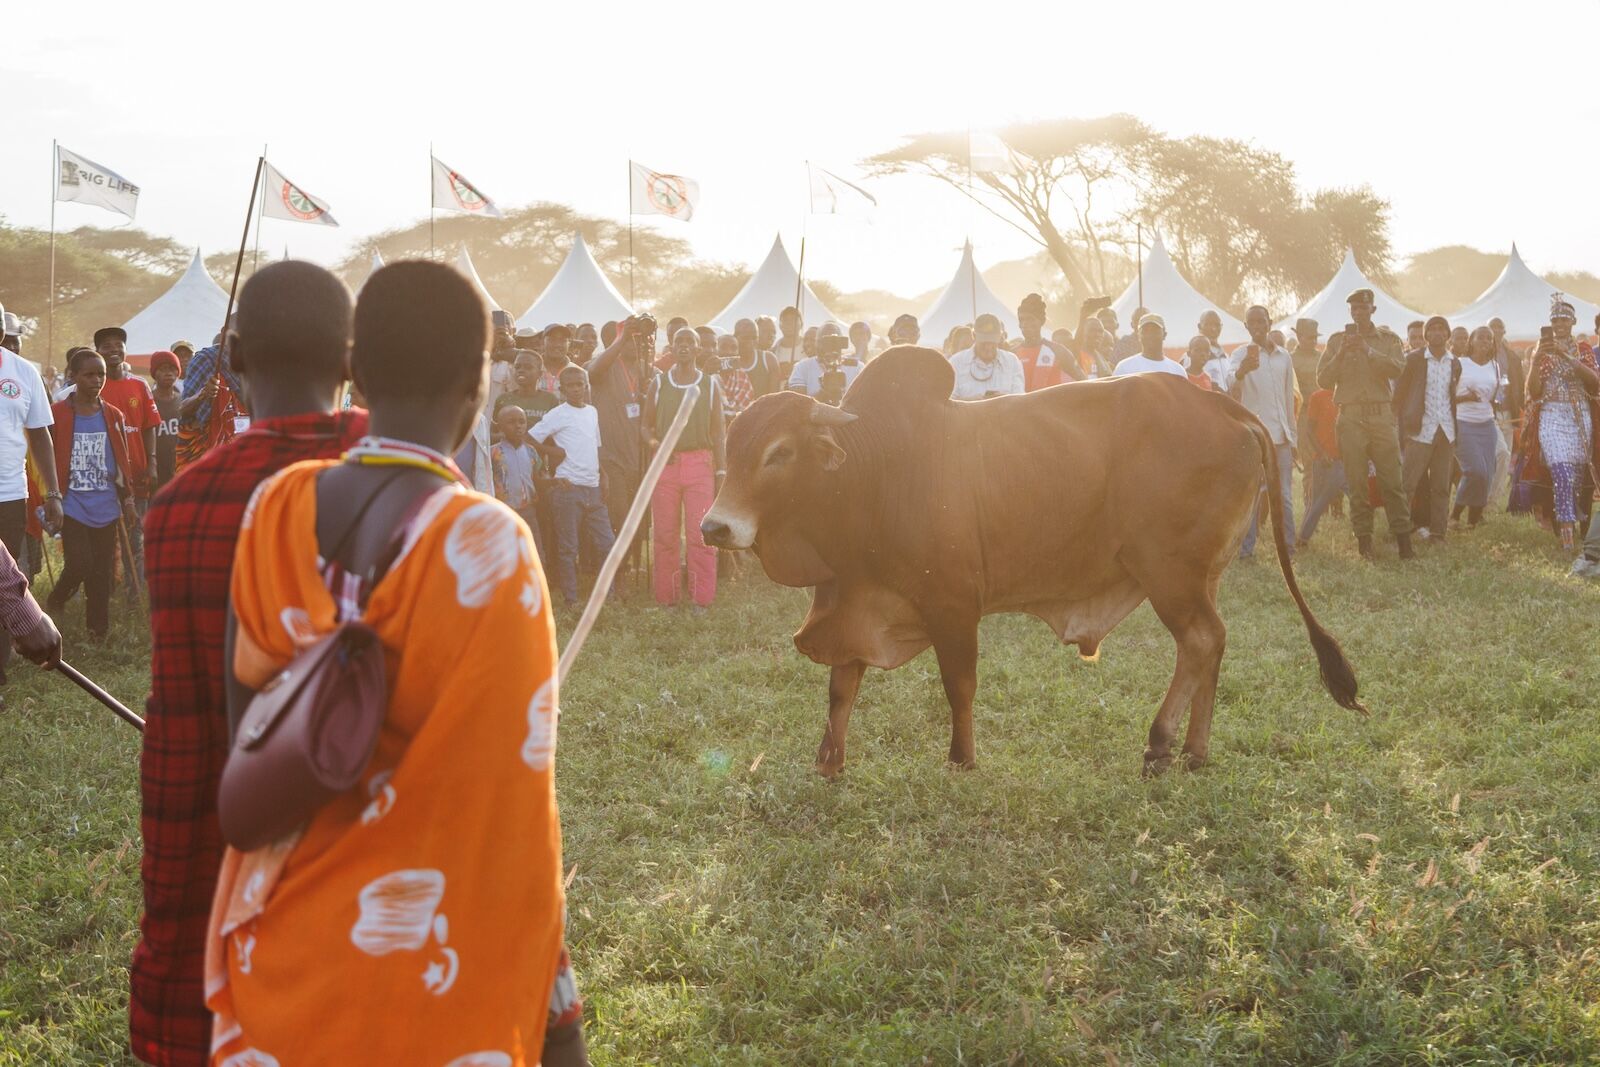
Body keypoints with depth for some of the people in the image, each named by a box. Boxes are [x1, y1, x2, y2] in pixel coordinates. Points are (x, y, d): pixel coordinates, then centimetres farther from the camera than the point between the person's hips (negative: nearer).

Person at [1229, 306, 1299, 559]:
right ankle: (1246, 547, -3)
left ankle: (1287, 545, 9)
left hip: (1281, 435, 4)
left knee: (1284, 495, 5)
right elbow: (1231, 382, -24)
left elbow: (1288, 398, 19)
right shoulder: (1242, 354, -1)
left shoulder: (1284, 356, 15)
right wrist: (1241, 371, -48)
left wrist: (1292, 436, 15)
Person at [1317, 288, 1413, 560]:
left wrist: (1368, 351, -15)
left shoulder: (1387, 339, 10)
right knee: (1357, 483, -1)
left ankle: (1403, 539, -1)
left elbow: (1398, 368, -7)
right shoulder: (1337, 340, 11)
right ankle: (1364, 540, 3)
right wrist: (1341, 354, -8)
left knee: (1392, 479, -4)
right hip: (1351, 417, 0)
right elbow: (1323, 380, 5)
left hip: (1382, 415, 0)